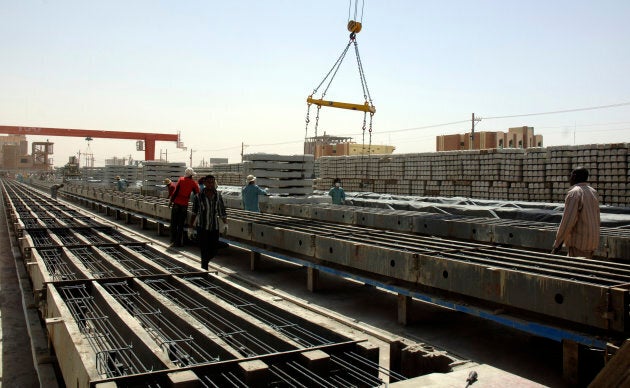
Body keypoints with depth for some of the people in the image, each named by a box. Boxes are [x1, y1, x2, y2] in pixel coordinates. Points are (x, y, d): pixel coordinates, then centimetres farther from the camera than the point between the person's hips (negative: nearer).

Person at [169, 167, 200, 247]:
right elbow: (197, 194, 2)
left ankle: (173, 240, 7)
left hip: (176, 204, 0)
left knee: (173, 223, 9)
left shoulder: (181, 179, 0)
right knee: (181, 225, 6)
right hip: (184, 205, 0)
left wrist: (171, 200, 0)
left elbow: (176, 191, -6)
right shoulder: (193, 183, 2)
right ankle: (178, 242, 7)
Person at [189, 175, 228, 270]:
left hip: (214, 228, 3)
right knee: (204, 252, -4)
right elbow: (194, 213, 3)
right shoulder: (199, 196, -6)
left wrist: (225, 223, -8)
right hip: (202, 228, -3)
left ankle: (205, 262, 39)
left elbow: (222, 212, 5)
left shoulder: (218, 196, 1)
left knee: (213, 251, 10)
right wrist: (191, 226, 4)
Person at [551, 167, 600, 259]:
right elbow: (596, 219, 17)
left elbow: (568, 221, -21)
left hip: (579, 241, -9)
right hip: (590, 240, 9)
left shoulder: (574, 193, -15)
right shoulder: (592, 192, 12)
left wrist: (557, 243, -16)